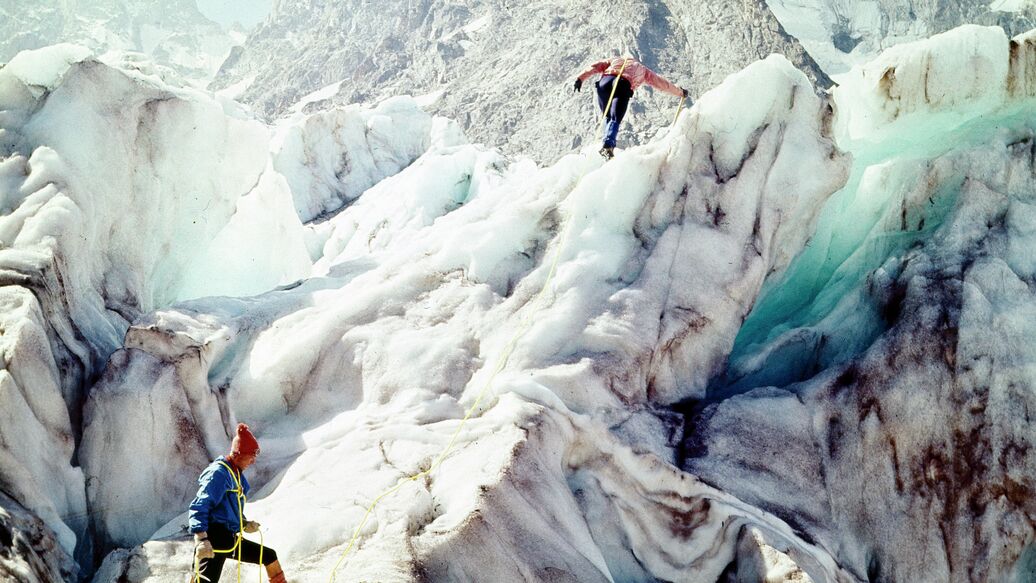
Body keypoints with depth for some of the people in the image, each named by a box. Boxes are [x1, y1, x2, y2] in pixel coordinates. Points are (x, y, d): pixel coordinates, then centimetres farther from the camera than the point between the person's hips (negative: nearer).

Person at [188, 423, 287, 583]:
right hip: (215, 540, -10)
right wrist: (201, 538, -32)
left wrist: (244, 524, 17)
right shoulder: (219, 473, -13)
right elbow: (198, 507, -21)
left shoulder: (237, 474, 16)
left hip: (231, 540, 10)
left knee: (270, 556, 20)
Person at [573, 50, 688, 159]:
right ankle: (608, 145, -30)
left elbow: (595, 67, 21)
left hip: (605, 82, 2)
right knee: (615, 120, -5)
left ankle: (608, 144, 5)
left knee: (608, 118, 19)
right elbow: (661, 83, 45)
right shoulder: (642, 69, 38)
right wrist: (680, 92, 57)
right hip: (624, 86, -2)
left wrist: (580, 78, 9)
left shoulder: (615, 60, 39)